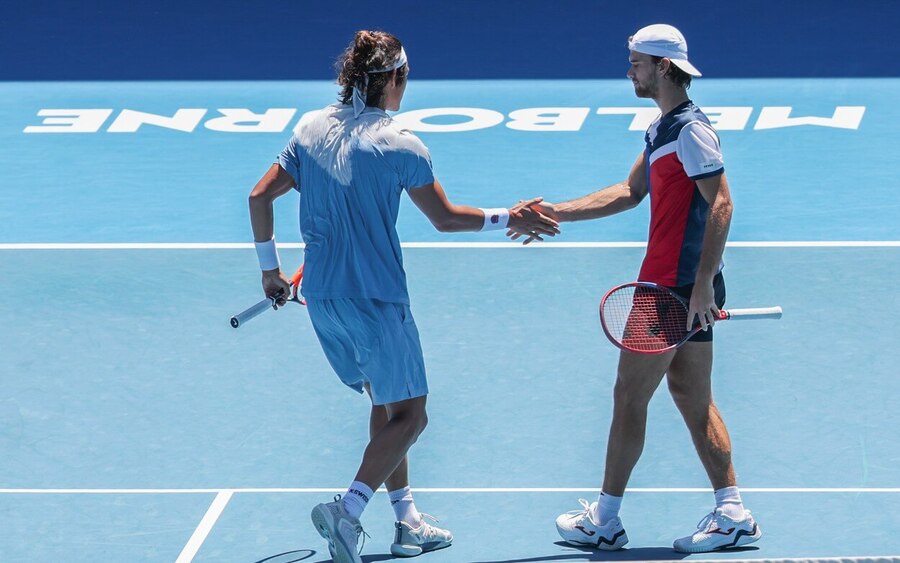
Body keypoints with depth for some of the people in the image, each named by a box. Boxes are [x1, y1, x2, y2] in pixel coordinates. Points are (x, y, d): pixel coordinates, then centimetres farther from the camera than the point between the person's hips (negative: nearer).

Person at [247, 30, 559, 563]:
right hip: (375, 298, -7)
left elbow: (260, 196, 7)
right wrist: (508, 219, 9)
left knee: (387, 406, 20)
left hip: (321, 295, 7)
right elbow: (446, 217, -5)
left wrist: (270, 268, 17)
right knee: (409, 416, 1)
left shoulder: (312, 128, 5)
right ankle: (349, 509, -16)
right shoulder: (399, 144, -13)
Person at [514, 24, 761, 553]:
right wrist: (558, 212, 16)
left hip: (677, 290, -10)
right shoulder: (663, 129, 15)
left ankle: (605, 519, 9)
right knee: (693, 399, 11)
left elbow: (721, 203, -22)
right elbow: (631, 192, 23)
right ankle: (733, 515, 10)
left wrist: (702, 283, -26)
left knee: (630, 396, 0)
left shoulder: (691, 129, -16)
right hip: (684, 290, 10)